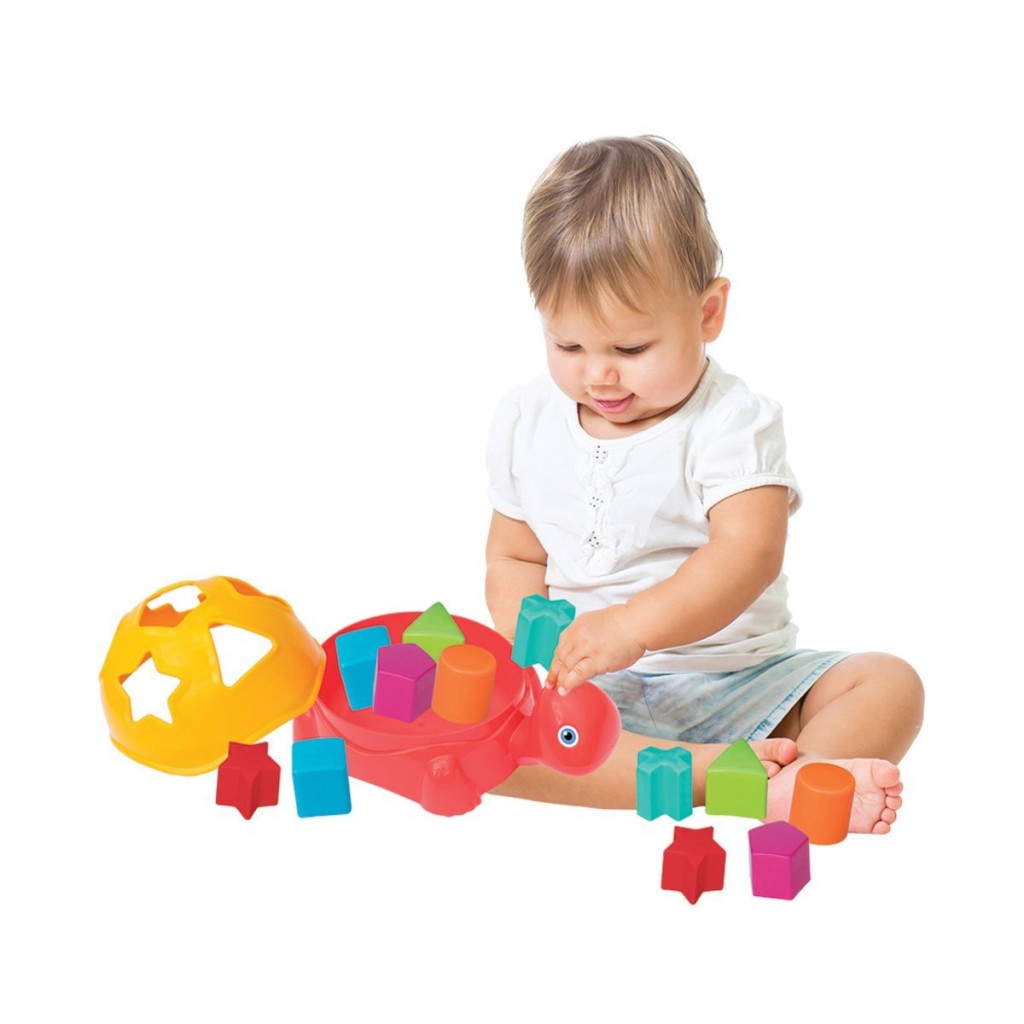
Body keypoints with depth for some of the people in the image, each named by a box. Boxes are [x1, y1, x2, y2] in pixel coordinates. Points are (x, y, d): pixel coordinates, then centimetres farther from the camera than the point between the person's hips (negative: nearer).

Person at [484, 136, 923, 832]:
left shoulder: (733, 421, -6)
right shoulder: (526, 425, 7)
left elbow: (750, 554, -20)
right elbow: (513, 558, 14)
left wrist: (635, 624, -35)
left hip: (736, 679, -1)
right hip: (598, 697, 1)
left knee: (890, 686, -19)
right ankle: (714, 771, -38)